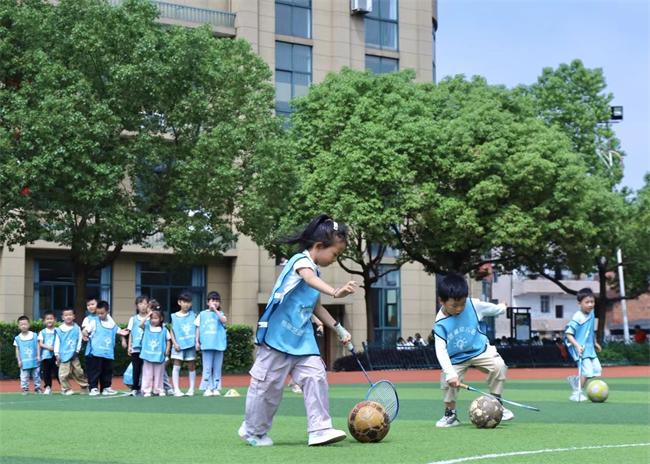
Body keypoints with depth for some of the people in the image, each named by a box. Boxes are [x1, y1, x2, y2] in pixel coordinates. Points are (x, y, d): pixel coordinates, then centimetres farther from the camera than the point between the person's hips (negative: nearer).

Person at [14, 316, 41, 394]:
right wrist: (19, 360, 0)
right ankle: (25, 389, 6)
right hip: (24, 362, -1)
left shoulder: (34, 335, 2)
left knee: (36, 375, 8)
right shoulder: (17, 338, 1)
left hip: (34, 361, 1)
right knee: (24, 377, -2)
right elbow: (17, 350, 4)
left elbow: (37, 346, 4)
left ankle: (37, 388, 17)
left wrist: (38, 356, -4)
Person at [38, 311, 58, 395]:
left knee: (57, 371, -2)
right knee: (46, 372, 4)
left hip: (55, 355, -2)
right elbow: (40, 344, -1)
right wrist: (48, 347, -16)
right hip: (45, 355, 2)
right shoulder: (42, 332, 6)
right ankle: (48, 387, 15)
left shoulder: (57, 331, 3)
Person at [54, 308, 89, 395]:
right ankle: (66, 389, 5)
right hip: (64, 356, -2)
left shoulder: (77, 328, 3)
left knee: (78, 372, 10)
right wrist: (57, 355, -5)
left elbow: (79, 340, 3)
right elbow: (57, 343, 0)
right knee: (64, 374, -5)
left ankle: (85, 386, 20)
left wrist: (77, 351, -5)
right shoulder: (59, 330, -1)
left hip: (74, 355, 2)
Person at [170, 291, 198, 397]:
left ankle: (191, 389, 14)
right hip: (179, 345, -1)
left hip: (191, 344, 1)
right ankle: (176, 389, -5)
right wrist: (174, 343, -8)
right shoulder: (174, 316, 2)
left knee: (191, 366, 6)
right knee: (176, 366, -5)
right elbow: (172, 331, 2)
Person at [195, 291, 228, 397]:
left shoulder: (220, 314, 7)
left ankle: (216, 388, 9)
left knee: (217, 368, 5)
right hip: (206, 344, -1)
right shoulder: (202, 314, 8)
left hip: (219, 344, 1)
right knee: (207, 368, -1)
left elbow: (224, 320, -15)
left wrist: (215, 310, -15)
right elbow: (198, 328, 9)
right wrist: (197, 342, 3)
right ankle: (207, 388, 1)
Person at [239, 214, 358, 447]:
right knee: (269, 384, 1)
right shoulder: (301, 261, -12)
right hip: (278, 335, -8)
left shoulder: (314, 271, 17)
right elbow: (309, 278, -37)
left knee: (316, 377, -7)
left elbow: (316, 307, 29)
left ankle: (320, 429, -7)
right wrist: (335, 292, -55)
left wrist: (339, 329, 23)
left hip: (302, 338, 8)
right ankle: (253, 431, 17)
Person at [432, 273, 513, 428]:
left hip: (480, 350, 1)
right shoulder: (440, 324, -20)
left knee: (499, 366, -21)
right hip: (456, 359, -1)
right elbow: (441, 351, -25)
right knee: (447, 380, -22)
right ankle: (450, 414, 3)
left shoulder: (473, 305, -15)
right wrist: (450, 374, -36)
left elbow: (495, 309, 7)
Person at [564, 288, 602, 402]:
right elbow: (568, 333, -20)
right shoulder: (577, 317, -18)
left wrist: (595, 343, 28)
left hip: (590, 348, 9)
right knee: (587, 372, -14)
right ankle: (576, 393, 3)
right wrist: (577, 345, -30)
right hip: (581, 349, -9)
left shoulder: (591, 314, 7)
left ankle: (575, 380, 27)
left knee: (597, 370, 9)